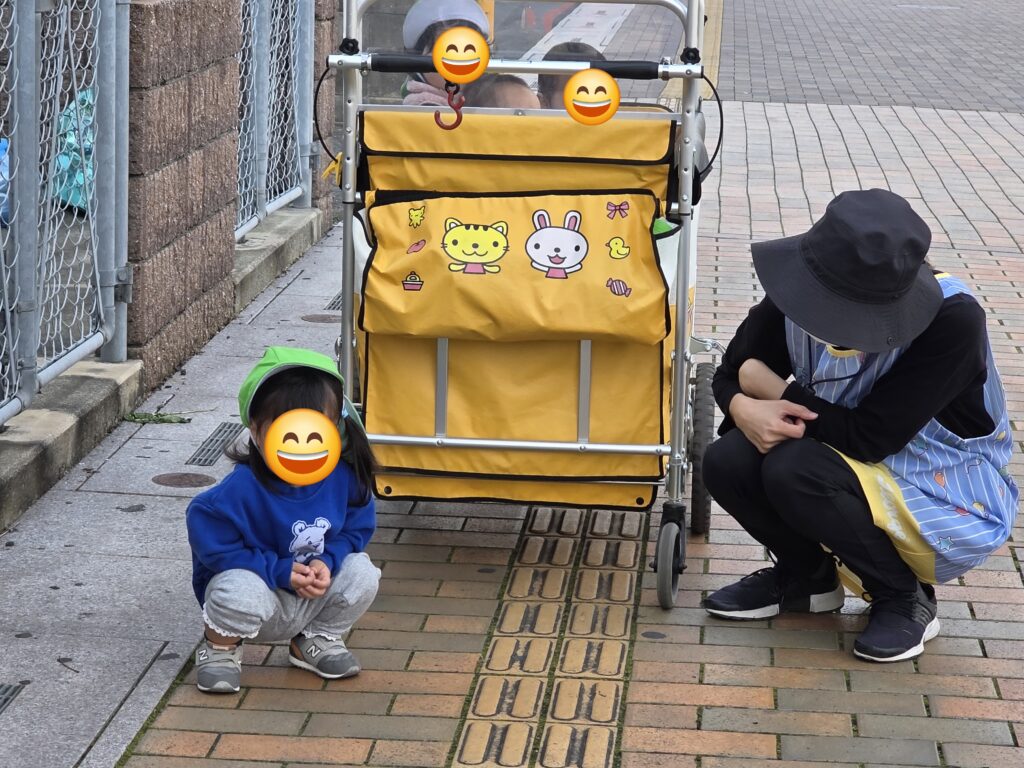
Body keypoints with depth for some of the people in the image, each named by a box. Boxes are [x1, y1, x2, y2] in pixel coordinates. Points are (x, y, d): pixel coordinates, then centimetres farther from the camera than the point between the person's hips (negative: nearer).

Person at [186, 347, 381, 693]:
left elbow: (357, 528, 1)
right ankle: (219, 648, 0)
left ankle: (317, 639, 12)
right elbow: (211, 544, -23)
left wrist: (327, 562, -21)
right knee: (242, 590, -37)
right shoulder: (242, 489, -28)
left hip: (315, 596, 5)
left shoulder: (343, 477, -14)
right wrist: (279, 571, -26)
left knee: (362, 572, -18)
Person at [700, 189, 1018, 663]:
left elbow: (870, 438, -30)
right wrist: (745, 409, -26)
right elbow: (730, 374, -2)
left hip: (948, 499, -6)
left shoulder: (953, 320, -31)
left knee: (794, 471, -30)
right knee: (726, 462, -18)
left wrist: (774, 390, -21)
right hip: (855, 466, 6)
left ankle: (907, 598, -6)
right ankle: (805, 575, 11)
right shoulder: (799, 297, -16)